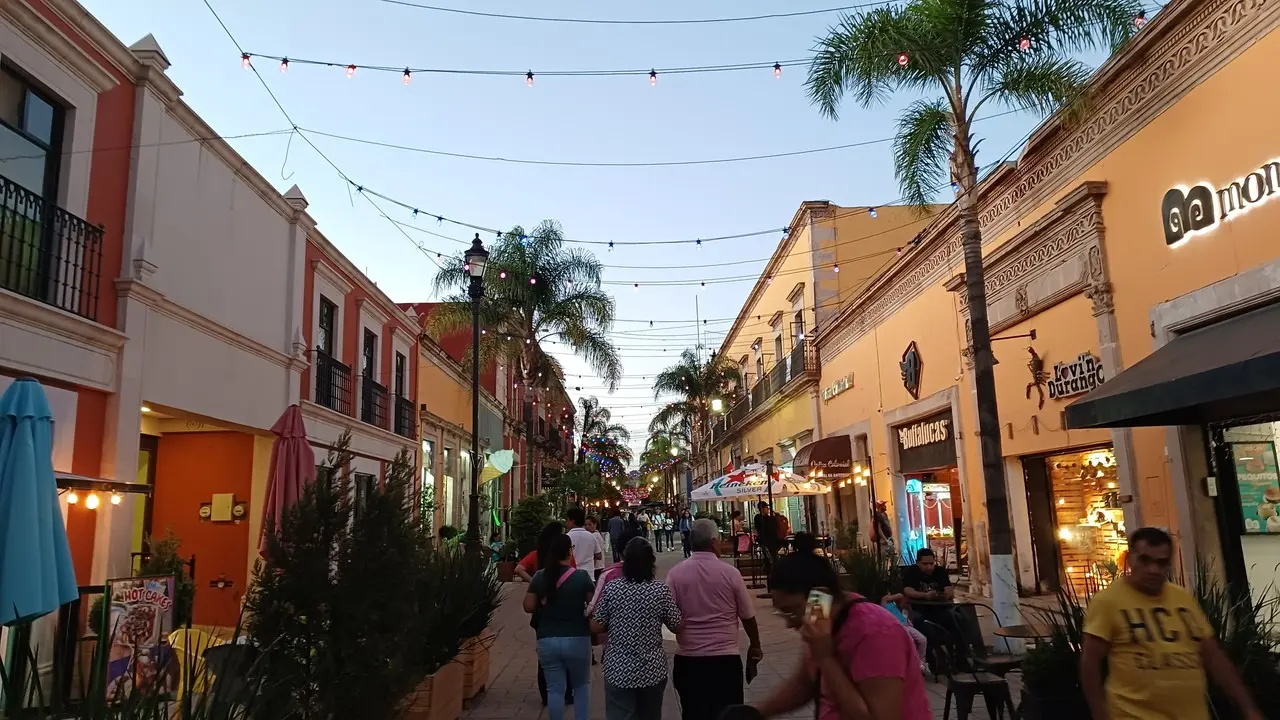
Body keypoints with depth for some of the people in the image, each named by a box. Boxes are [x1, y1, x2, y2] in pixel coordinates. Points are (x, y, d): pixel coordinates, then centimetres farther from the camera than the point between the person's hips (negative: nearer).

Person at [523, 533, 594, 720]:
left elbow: (528, 607, -1)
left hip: (547, 640, 1)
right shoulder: (582, 577, -9)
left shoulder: (540, 577, -2)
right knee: (581, 685, 19)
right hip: (577, 640, -1)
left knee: (555, 689, 10)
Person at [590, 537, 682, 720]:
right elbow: (677, 627, -3)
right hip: (652, 669, 1)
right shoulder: (661, 589, -9)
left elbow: (596, 627, -2)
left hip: (618, 670, 0)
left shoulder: (611, 588, -7)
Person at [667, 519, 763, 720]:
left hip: (687, 658, 2)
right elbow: (748, 616, 2)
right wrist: (755, 645, 18)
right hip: (725, 657, -2)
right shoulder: (730, 573, -8)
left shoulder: (675, 573, -6)